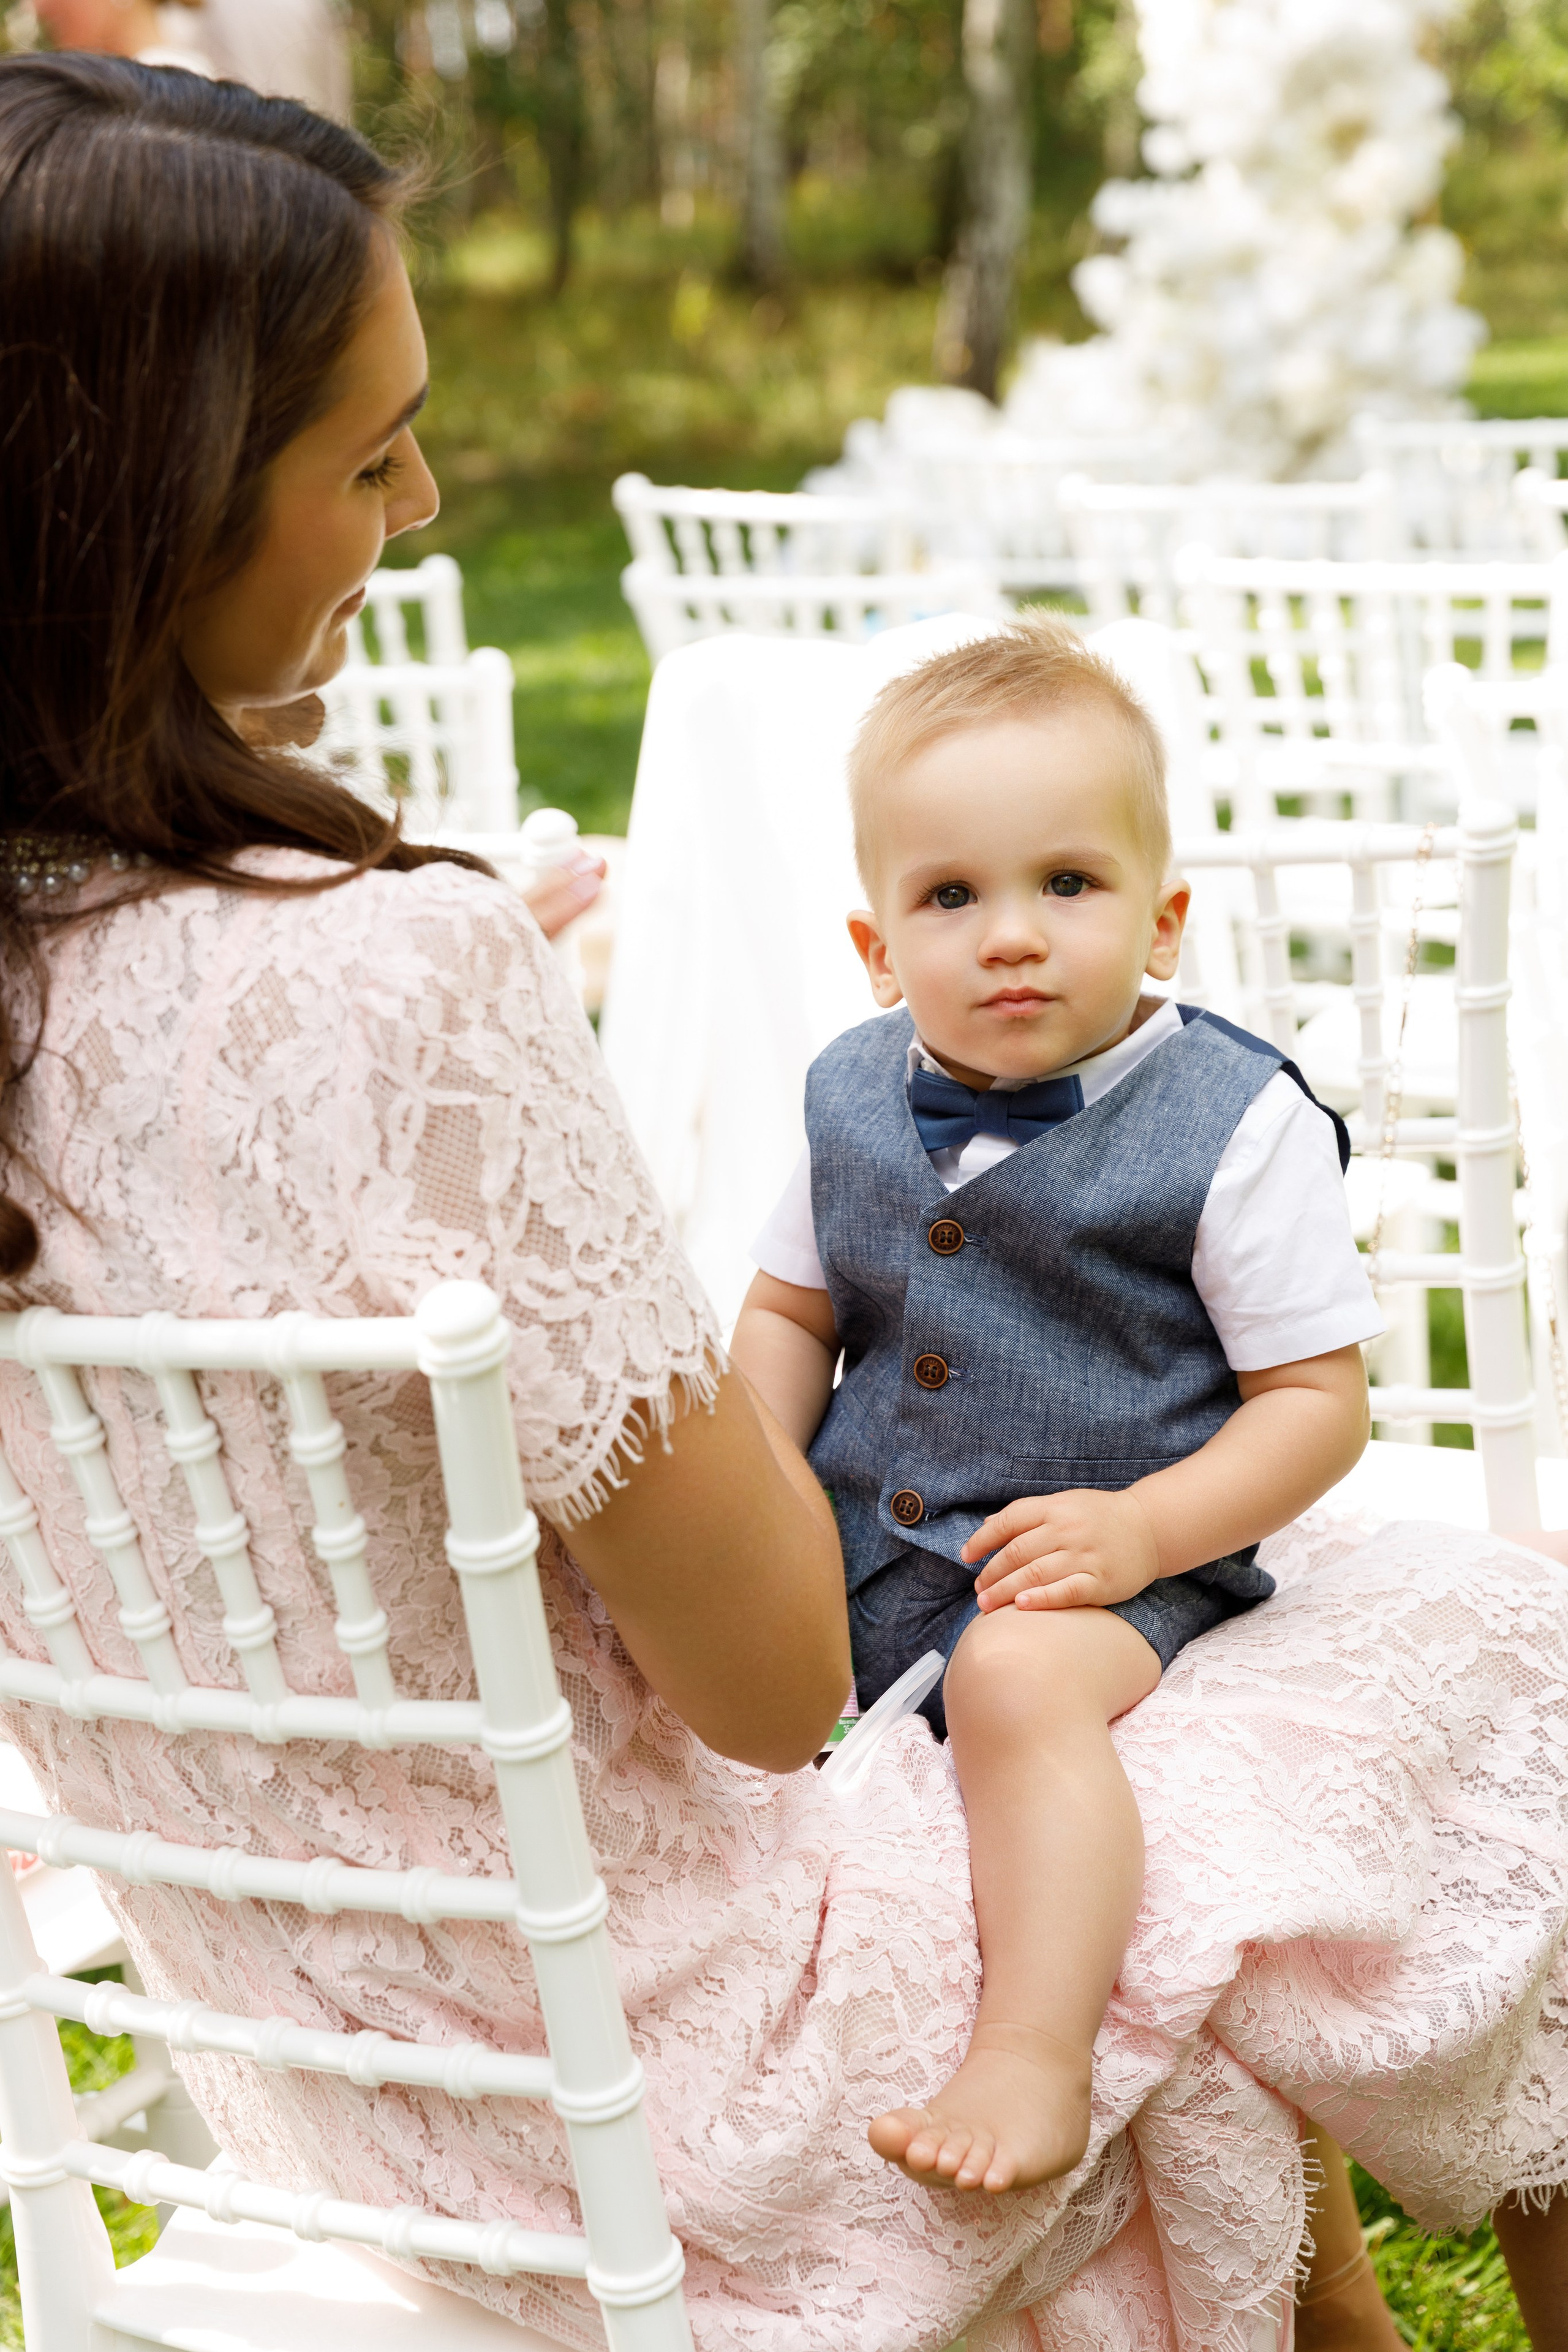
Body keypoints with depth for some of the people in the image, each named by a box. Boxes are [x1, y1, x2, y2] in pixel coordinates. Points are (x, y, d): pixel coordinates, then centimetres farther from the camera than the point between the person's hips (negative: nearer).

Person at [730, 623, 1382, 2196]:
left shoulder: (1230, 1123, -10)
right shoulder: (853, 1100, 4)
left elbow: (1320, 1400, -9)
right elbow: (788, 1311, 17)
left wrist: (1137, 1531, -22)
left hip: (1087, 1568, -6)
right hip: (848, 1546, 6)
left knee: (1018, 1679, -35)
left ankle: (1035, 2059, -38)